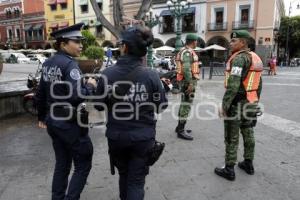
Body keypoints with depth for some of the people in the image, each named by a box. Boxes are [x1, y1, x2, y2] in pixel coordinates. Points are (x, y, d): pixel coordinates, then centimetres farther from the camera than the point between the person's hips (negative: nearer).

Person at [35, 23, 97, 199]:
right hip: (71, 124, -9)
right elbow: (77, 95, -32)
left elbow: (40, 94, 14)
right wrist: (91, 86, -13)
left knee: (62, 164, 21)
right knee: (83, 166, 7)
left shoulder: (48, 63, 8)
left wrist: (42, 116, 25)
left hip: (53, 122, 9)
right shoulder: (70, 64, -18)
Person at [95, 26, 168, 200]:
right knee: (136, 180, 14)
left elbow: (99, 106, -2)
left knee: (124, 174, 27)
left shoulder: (107, 74, -13)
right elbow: (162, 106, -5)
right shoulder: (151, 75, -17)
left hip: (116, 136, 2)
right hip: (143, 137, -2)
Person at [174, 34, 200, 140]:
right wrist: (190, 83, -26)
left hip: (186, 81, 11)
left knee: (184, 104, 15)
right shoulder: (188, 52, -14)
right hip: (188, 81, -11)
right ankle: (181, 130, -4)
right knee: (186, 105, -8)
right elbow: (186, 69, -24)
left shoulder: (186, 51, 18)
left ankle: (180, 126, 24)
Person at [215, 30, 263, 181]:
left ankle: (229, 170, 11)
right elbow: (258, 84, 16)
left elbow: (233, 86, -26)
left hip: (236, 104, -9)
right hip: (250, 103, 9)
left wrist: (224, 106, -21)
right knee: (248, 134, 17)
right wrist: (255, 102, 24)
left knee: (231, 138, 0)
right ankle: (248, 164, 31)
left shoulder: (239, 58, -18)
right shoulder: (256, 58, 11)